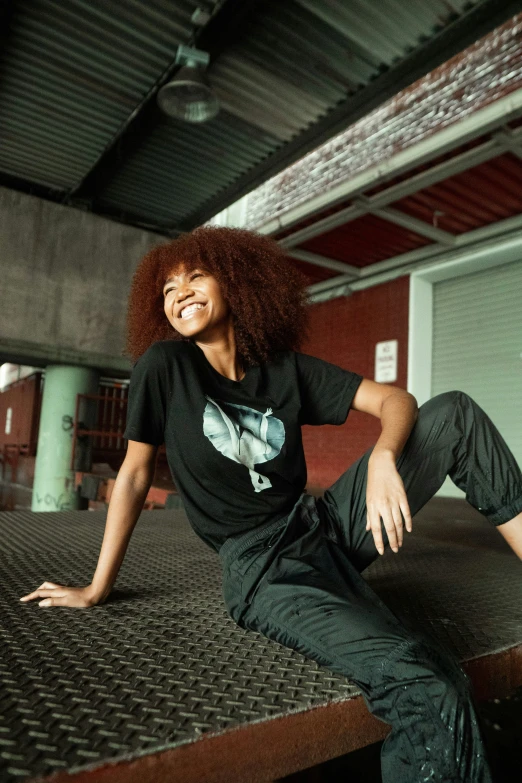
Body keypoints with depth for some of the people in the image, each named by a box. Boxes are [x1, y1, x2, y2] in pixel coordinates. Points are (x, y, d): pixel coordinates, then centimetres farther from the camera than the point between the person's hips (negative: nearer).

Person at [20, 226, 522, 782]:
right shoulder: (163, 365, -4)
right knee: (434, 698, -28)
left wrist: (383, 458, -22)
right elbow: (134, 474, 0)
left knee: (455, 413, -2)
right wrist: (97, 588, 3)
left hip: (329, 527, 5)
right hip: (263, 571, -5)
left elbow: (395, 399, 0)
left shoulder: (287, 368, 3)